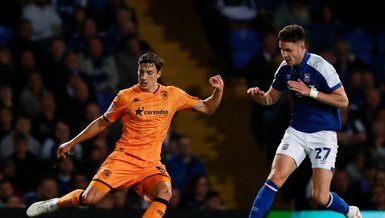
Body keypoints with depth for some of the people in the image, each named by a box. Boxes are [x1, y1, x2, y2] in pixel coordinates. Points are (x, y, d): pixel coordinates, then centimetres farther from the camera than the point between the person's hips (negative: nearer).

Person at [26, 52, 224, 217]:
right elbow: (102, 123, 13)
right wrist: (71, 143, 15)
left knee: (164, 192, -32)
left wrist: (218, 91, -4)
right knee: (89, 199, -19)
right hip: (123, 158, -2)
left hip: (151, 164, 2)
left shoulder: (173, 95, 7)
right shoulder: (126, 97, 0)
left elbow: (207, 108, 16)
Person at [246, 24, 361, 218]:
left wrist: (310, 92, -24)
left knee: (320, 197, -7)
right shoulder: (285, 68, 1)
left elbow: (343, 102, -16)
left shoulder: (320, 67, -16)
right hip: (296, 131, 5)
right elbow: (271, 98, 15)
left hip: (323, 134, -5)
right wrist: (259, 96, -9)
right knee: (275, 178, -16)